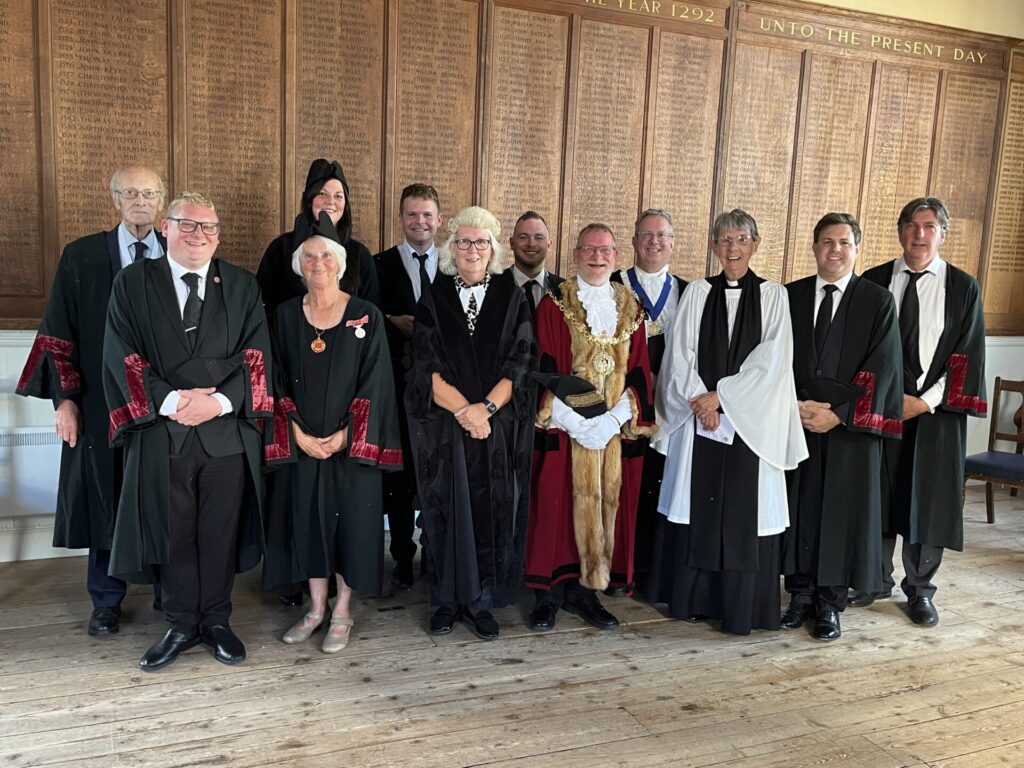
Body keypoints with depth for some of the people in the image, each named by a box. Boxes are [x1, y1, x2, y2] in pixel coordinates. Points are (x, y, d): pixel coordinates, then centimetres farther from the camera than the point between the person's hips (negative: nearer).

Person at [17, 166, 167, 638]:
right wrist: (65, 398, -5)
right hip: (102, 401, 0)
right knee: (106, 497, 8)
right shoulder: (81, 256, 2)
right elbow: (59, 332, 2)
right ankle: (106, 602, 24)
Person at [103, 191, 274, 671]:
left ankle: (216, 620, 26)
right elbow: (122, 356, -3)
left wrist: (221, 401, -14)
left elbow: (256, 356, 0)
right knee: (173, 534, 10)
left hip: (228, 431, 1)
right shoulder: (132, 283, 4)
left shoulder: (242, 286, 7)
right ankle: (182, 625, 26)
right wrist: (169, 401, -15)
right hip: (160, 432, 0)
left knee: (221, 534, 9)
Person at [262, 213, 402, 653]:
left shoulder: (366, 316, -4)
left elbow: (373, 382, -7)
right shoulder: (286, 315, 4)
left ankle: (342, 611, 20)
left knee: (351, 519, 4)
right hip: (303, 444, 3)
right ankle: (316, 607, 25)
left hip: (351, 443, -2)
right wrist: (297, 433, -9)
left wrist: (345, 435, -14)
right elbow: (279, 381, 2)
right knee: (307, 518, 9)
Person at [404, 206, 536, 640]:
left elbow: (520, 362, -2)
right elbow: (426, 366, -3)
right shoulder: (434, 299, 4)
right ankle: (448, 599, 18)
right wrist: (464, 410, -14)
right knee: (448, 509, 5)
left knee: (491, 511, 5)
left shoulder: (511, 299, 5)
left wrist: (486, 407, -15)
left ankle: (481, 600, 17)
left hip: (500, 426, 0)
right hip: (443, 426, 0)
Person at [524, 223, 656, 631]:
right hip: (565, 428, -3)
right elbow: (544, 370, -6)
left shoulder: (630, 307, 9)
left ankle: (583, 588, 17)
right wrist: (575, 422, -16)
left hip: (615, 428, 3)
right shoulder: (554, 305, -1)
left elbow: (639, 370, 6)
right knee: (558, 503, 0)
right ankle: (550, 592, 11)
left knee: (606, 503, 5)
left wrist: (614, 419, -9)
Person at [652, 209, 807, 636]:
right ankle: (694, 598, 18)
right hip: (699, 419, 1)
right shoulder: (697, 293, 7)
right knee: (696, 508, 6)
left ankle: (741, 606, 13)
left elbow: (770, 361, -6)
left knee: (745, 512, 2)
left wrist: (720, 395, -12)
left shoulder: (773, 295, 3)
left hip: (749, 423, -1)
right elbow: (679, 355, 0)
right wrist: (700, 401, -12)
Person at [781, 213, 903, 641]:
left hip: (851, 427, -2)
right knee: (799, 509, 7)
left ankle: (830, 604, 16)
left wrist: (839, 414, -13)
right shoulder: (790, 296, 7)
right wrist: (795, 405, -10)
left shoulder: (878, 301, 0)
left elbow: (882, 369, -5)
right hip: (796, 424, 2)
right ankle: (801, 595, 21)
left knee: (842, 512, 4)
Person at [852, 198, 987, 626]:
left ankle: (920, 590, 21)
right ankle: (876, 580, 25)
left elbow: (967, 355, -2)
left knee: (927, 502, 5)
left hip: (935, 411, -1)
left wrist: (925, 401, -11)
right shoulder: (873, 282, 3)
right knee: (876, 497, 9)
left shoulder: (963, 288, 1)